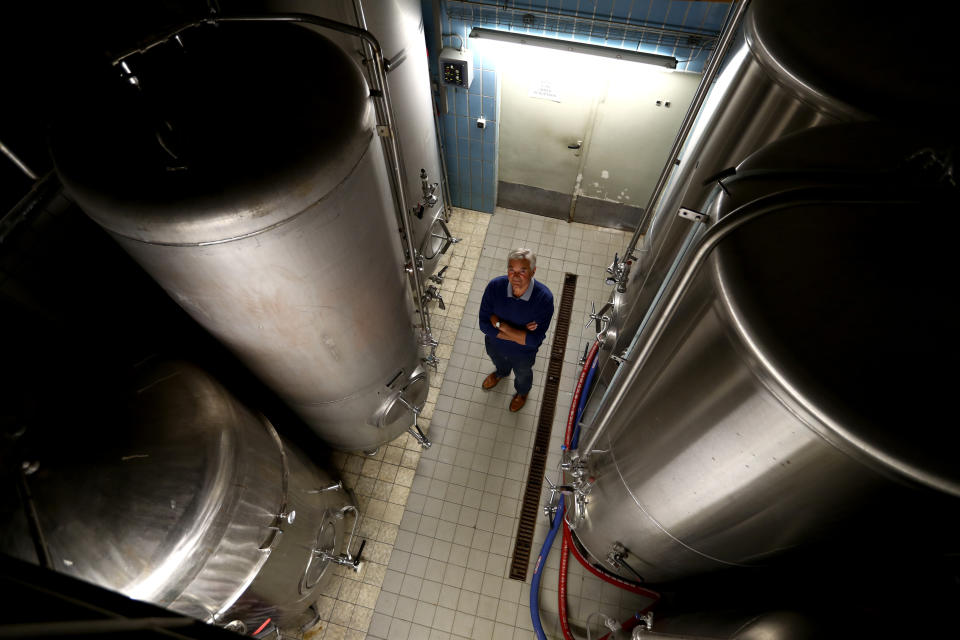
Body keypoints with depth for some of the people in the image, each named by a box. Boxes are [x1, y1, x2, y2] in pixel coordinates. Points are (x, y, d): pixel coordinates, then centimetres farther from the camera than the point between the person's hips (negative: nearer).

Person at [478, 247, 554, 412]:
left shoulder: (544, 298, -37)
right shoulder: (495, 286, -31)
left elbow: (534, 340, -35)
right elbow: (484, 325, -26)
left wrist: (500, 324, -34)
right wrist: (519, 334, -32)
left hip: (523, 353, -1)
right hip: (495, 345, 2)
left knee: (523, 374, 32)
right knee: (499, 362, 37)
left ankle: (522, 392, 68)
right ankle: (501, 373, 74)